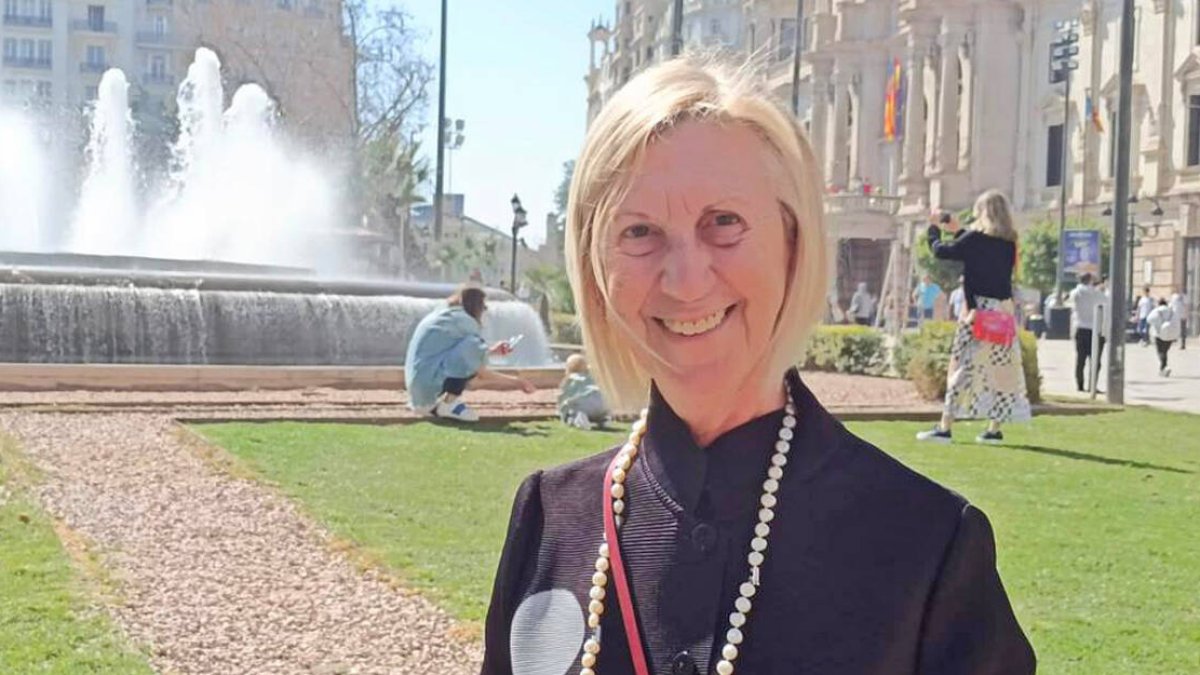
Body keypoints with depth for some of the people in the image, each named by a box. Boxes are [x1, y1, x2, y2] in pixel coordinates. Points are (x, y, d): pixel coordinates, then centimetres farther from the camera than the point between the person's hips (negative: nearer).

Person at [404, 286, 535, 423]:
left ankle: (429, 404, 13)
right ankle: (447, 404, -15)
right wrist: (514, 381, -2)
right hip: (430, 382, -10)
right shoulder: (464, 321, -9)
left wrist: (492, 351, 31)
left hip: (417, 384, 10)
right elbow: (480, 374, -11)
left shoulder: (442, 316, 18)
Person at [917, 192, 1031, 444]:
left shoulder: (975, 239, -9)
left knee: (963, 366, -5)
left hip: (979, 309, -6)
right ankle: (994, 430, 12)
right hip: (1004, 311, 6)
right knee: (1000, 368, 9)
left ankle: (945, 428, -5)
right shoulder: (1009, 243, 9)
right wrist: (958, 231, 33)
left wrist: (934, 230, 15)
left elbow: (941, 251, -4)